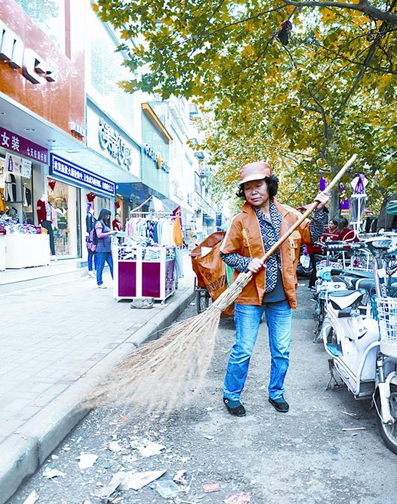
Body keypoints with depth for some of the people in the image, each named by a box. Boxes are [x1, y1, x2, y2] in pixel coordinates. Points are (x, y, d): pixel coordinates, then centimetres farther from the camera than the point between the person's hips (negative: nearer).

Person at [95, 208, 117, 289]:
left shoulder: (106, 223, 19)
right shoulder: (99, 223, -5)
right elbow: (99, 235, -16)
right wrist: (110, 233, -16)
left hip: (108, 247, 8)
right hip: (102, 247, -8)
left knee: (112, 265, 6)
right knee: (101, 265, -2)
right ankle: (99, 283, 6)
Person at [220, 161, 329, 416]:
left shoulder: (287, 215, 5)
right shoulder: (241, 220, -4)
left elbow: (311, 235, 12)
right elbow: (227, 253, -1)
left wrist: (320, 211, -1)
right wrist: (246, 263, -18)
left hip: (282, 295, 4)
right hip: (250, 294, -3)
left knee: (282, 350, 14)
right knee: (243, 351, 3)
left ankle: (276, 393, 35)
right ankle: (231, 395, 23)